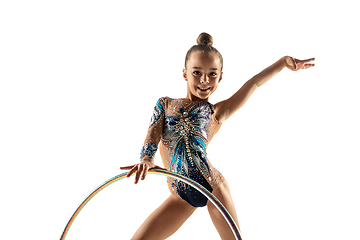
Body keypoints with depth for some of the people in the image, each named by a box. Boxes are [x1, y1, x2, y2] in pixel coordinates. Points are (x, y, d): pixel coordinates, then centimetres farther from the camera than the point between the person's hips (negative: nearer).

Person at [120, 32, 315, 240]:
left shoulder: (216, 113, 1)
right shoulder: (165, 104, 7)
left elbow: (254, 82, -1)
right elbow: (153, 134, -7)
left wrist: (284, 61, -7)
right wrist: (146, 159, -27)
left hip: (212, 187, -2)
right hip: (181, 195, 2)